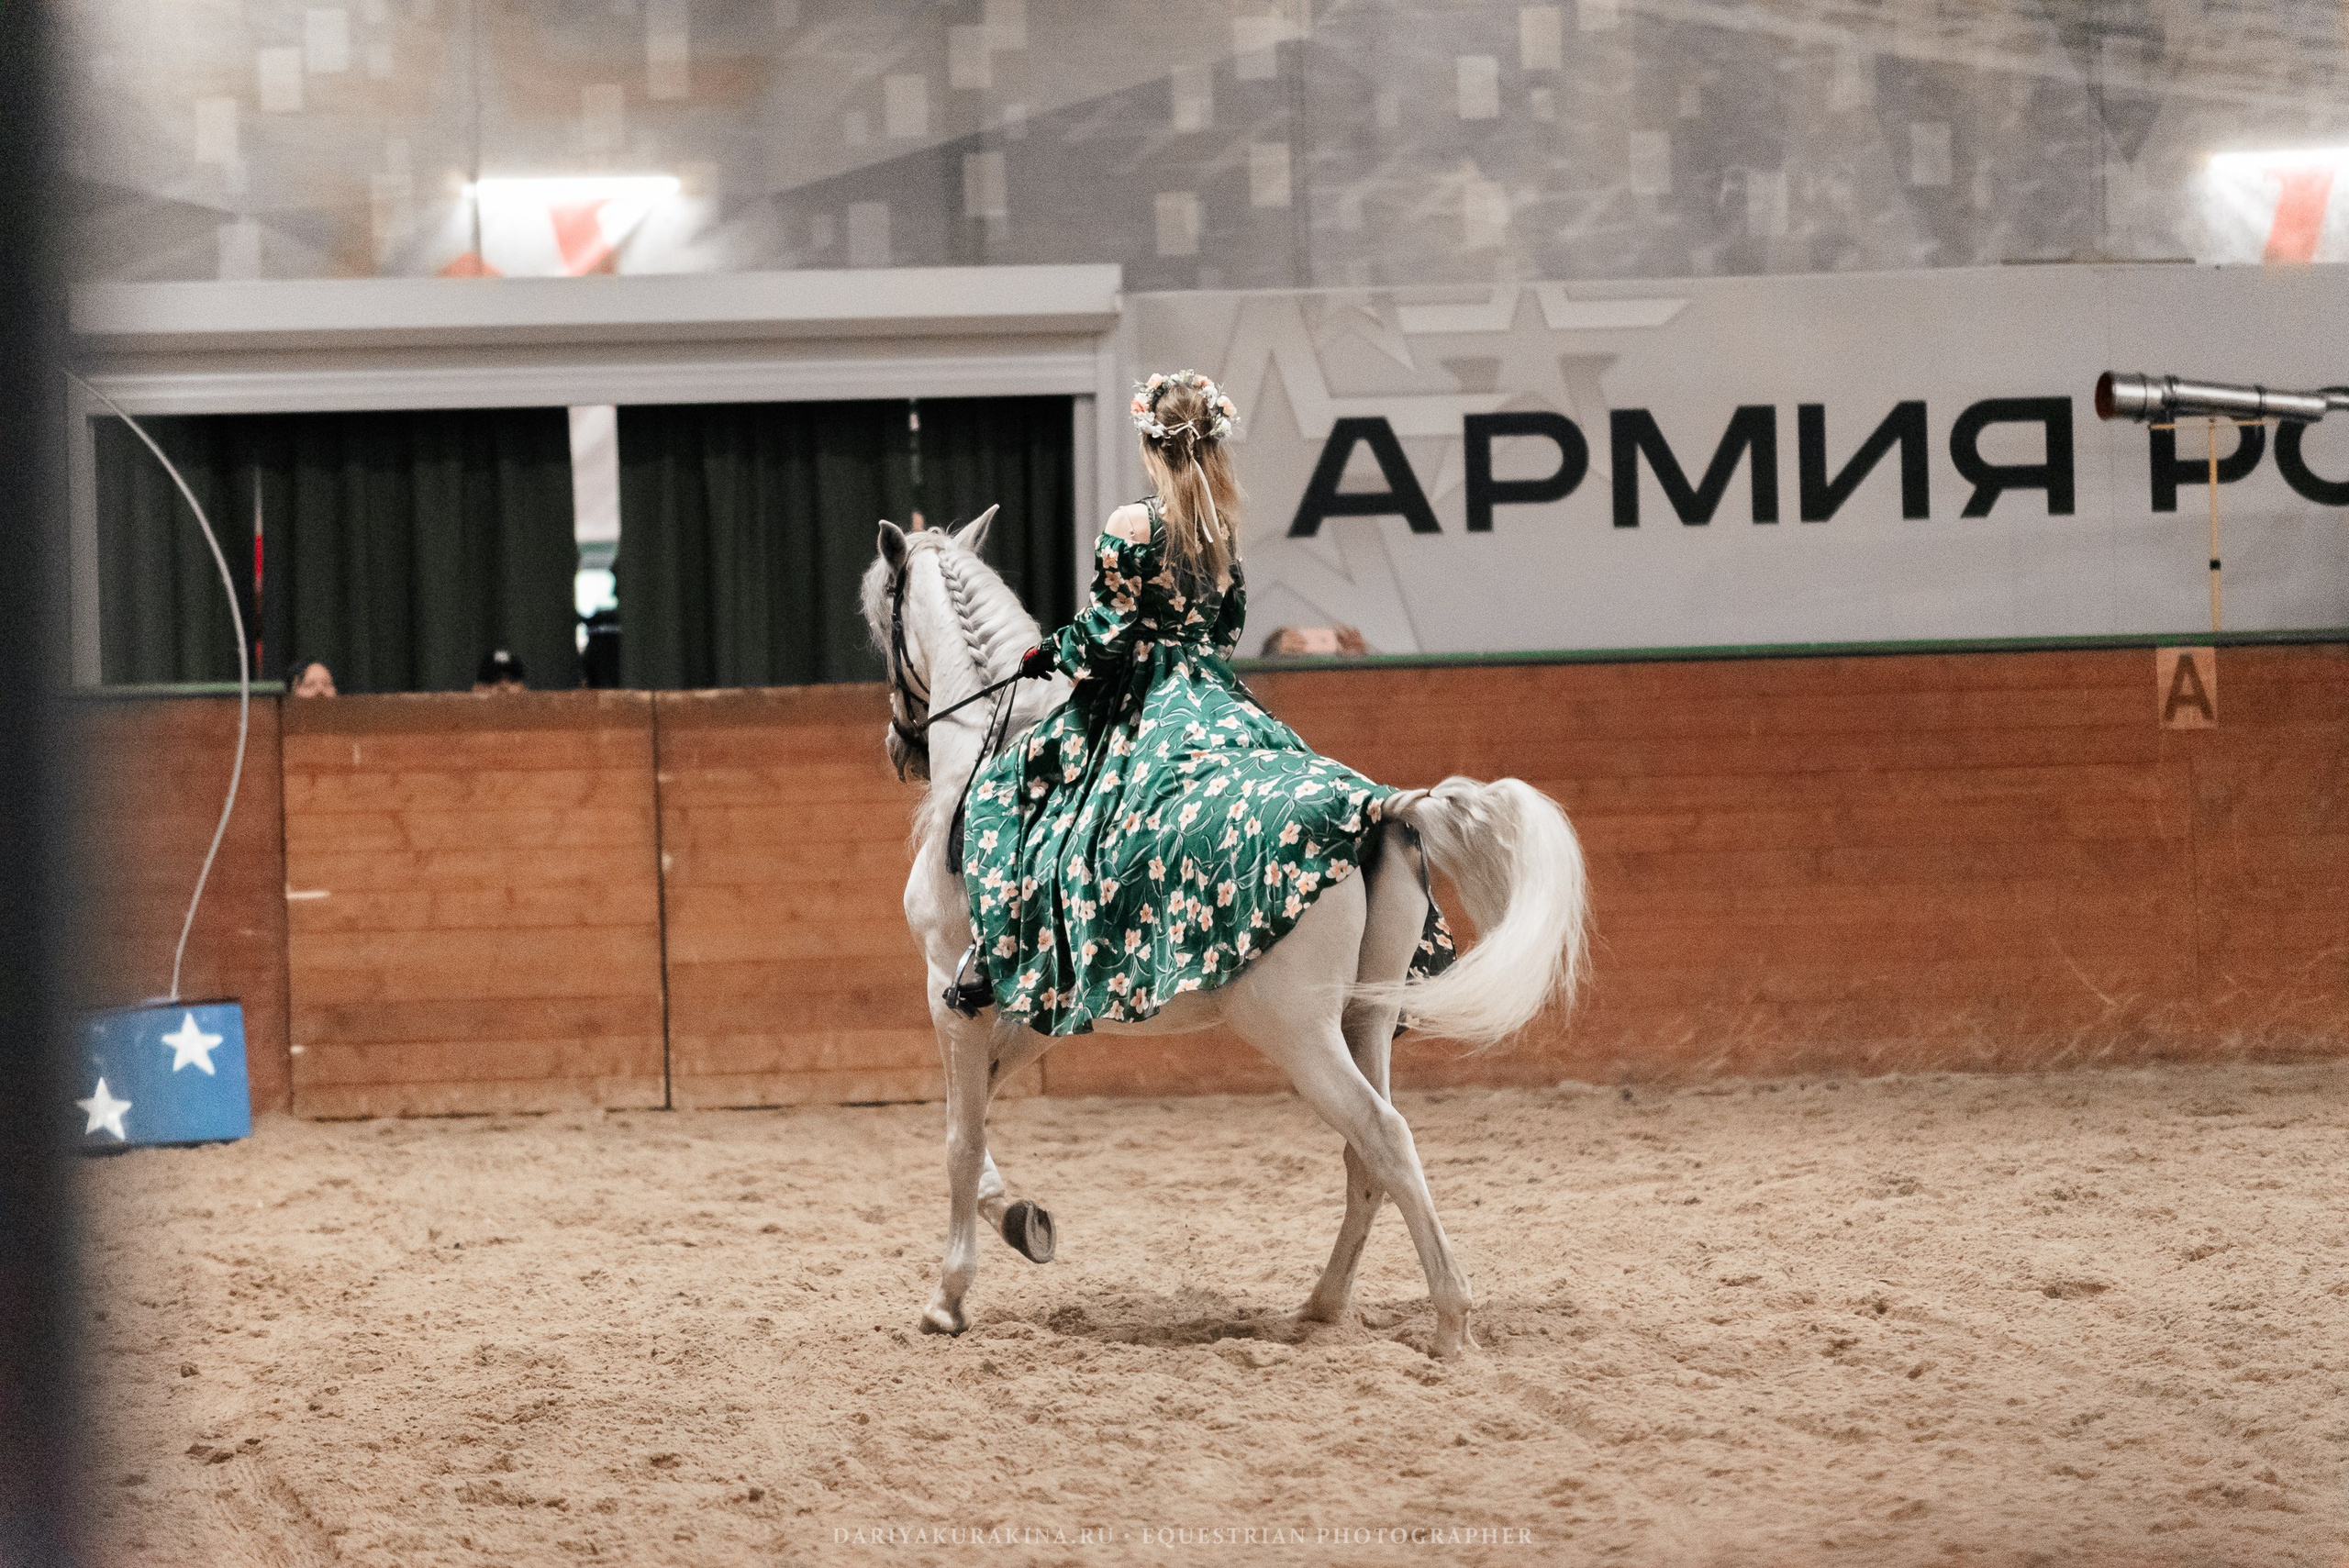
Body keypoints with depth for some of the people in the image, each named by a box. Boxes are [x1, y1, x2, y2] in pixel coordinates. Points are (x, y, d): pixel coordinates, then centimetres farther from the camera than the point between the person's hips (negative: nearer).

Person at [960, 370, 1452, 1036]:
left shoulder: (1131, 526, -12)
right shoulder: (1225, 527, 7)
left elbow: (1105, 635, -12)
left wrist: (1050, 653, 6)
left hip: (1142, 708, -6)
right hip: (1216, 698, 6)